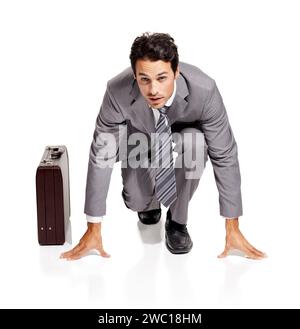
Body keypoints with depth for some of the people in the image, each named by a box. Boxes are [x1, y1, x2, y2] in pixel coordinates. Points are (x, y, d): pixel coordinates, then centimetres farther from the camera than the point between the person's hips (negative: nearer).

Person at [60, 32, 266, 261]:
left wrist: (232, 227, -28)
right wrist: (93, 229, -25)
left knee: (196, 143, -35)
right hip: (141, 133, 1)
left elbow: (224, 155, -31)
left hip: (185, 129, 0)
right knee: (136, 202, -17)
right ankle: (149, 201, 24)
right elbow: (102, 155, -28)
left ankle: (177, 220, -9)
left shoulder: (204, 90, -40)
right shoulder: (118, 91, -38)